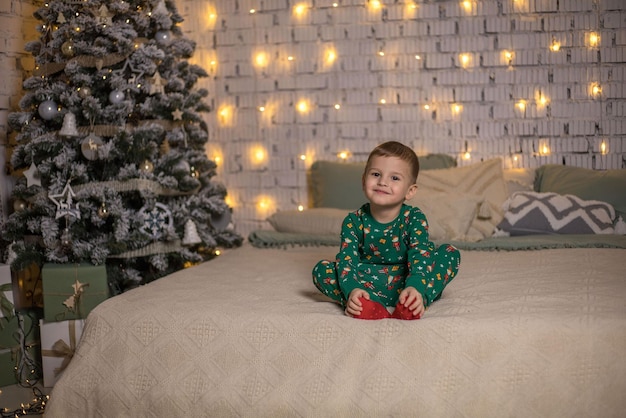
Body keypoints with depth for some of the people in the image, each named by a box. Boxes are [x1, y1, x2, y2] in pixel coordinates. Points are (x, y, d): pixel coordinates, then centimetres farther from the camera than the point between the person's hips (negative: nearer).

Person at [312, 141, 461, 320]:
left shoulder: (414, 218, -8)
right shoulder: (354, 221, -5)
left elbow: (420, 255, -23)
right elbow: (347, 260, -15)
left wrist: (415, 288, -44)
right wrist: (352, 290, -37)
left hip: (405, 282, -1)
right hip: (368, 285, 1)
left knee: (451, 253, -19)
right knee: (321, 269, -18)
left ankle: (410, 305, -38)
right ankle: (370, 305, -40)